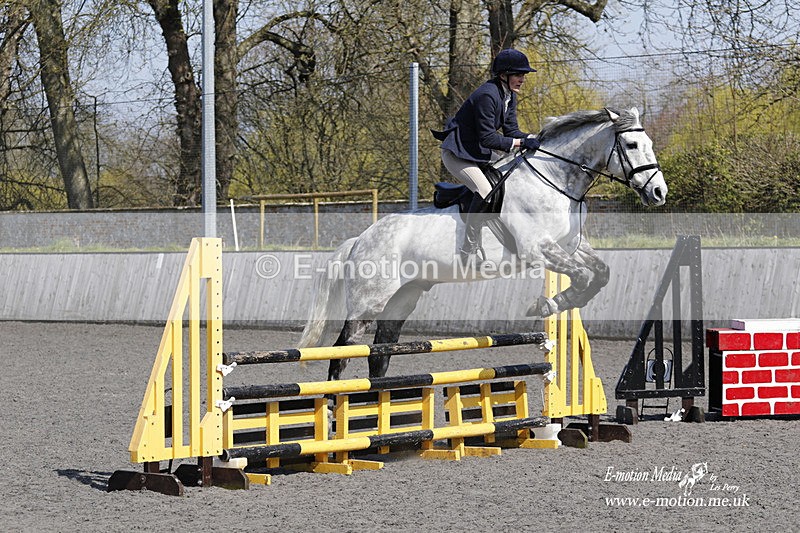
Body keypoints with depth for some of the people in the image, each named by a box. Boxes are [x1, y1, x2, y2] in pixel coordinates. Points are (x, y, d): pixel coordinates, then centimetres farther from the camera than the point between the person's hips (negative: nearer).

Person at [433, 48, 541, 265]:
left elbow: (511, 131, 5)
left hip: (479, 152, 10)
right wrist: (521, 143, -26)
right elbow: (487, 138, -27)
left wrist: (532, 139, -13)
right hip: (457, 154, -10)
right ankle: (468, 253, -23)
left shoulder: (510, 96, 4)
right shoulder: (487, 95, -26)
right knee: (485, 192, -28)